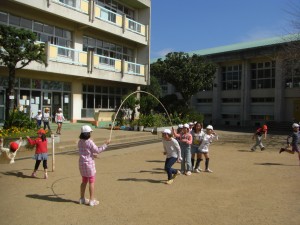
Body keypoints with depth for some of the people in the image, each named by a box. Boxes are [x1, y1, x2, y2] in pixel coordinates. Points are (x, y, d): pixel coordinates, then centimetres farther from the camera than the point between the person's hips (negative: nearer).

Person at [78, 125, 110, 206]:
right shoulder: (89, 142, -19)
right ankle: (92, 200, 9)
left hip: (82, 163, 7)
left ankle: (82, 198, 28)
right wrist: (105, 144, -5)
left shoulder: (80, 142, 3)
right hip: (89, 163, -7)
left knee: (84, 181, 19)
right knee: (91, 182, 4)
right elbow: (97, 150, -13)